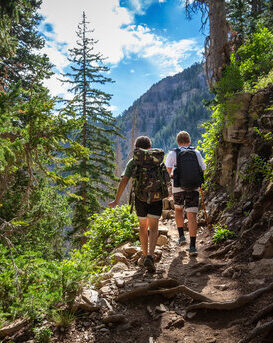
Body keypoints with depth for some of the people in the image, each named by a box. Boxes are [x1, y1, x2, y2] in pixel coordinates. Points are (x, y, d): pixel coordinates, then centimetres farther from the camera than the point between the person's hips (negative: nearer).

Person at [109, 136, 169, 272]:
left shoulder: (133, 161, 8)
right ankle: (150, 256, -20)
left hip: (140, 196, 0)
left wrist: (116, 200, 2)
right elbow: (166, 178, 20)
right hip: (157, 197, 0)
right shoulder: (159, 160, 14)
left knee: (143, 226, 18)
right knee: (153, 228, 0)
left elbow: (124, 181, -2)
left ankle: (145, 255, 28)